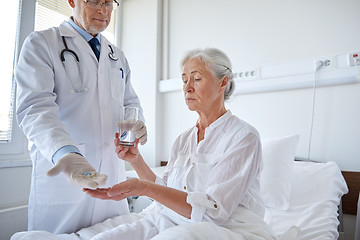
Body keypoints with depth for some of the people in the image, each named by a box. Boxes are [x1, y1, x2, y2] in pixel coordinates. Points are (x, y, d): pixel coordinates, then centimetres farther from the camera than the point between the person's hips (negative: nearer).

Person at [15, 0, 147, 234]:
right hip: (61, 176, -4)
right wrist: (64, 152, -33)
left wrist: (137, 124, -3)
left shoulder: (118, 56, 16)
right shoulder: (40, 44, -1)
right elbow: (34, 107, -14)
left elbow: (130, 101, 21)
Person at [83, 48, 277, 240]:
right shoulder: (183, 140, 10)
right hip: (172, 224, 5)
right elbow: (165, 191, 10)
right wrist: (136, 160, -4)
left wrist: (145, 188, -28)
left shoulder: (244, 136, -12)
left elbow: (214, 210, -20)